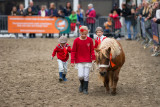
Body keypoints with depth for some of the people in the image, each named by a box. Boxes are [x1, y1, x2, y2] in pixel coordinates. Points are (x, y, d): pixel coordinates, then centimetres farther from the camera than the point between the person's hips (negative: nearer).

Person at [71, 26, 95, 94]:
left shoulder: (90, 40, -2)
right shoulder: (76, 40, -6)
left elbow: (92, 50, 8)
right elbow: (73, 51, -2)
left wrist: (93, 58, 1)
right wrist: (72, 61, -3)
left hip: (88, 61, 1)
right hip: (79, 61, -1)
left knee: (86, 75, -1)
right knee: (81, 75, -9)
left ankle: (85, 89, 12)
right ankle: (82, 84, 22)